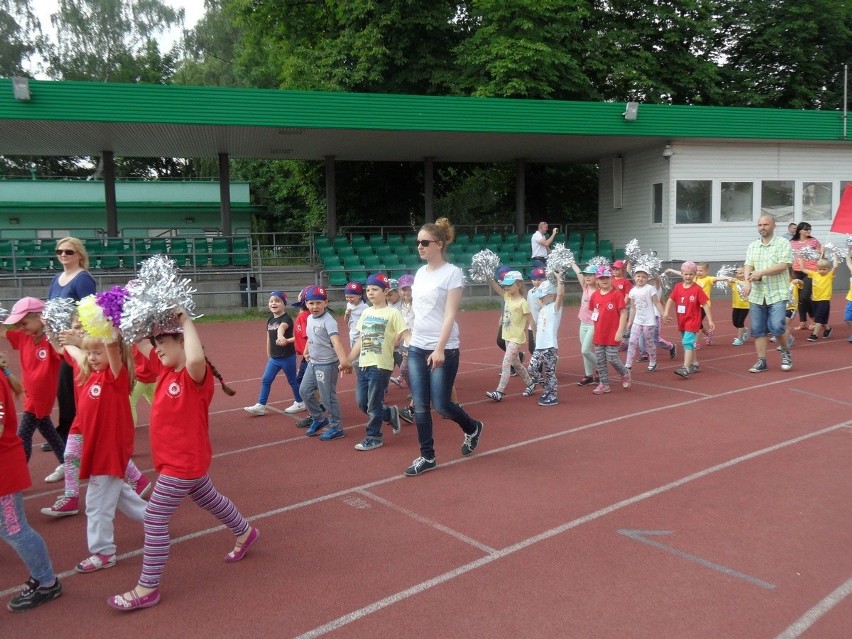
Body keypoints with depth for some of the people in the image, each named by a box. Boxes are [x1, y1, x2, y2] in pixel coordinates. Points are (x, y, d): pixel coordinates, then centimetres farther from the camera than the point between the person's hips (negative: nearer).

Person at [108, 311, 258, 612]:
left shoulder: (197, 374, -23)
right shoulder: (165, 367, 3)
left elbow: (195, 359, -48)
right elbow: (139, 342, 11)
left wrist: (186, 321, -36)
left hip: (185, 461, -10)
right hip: (180, 459, 10)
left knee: (154, 518, -4)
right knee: (209, 499, 27)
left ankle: (147, 589, 8)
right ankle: (245, 533, 50)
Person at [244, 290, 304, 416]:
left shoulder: (286, 319, -16)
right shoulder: (269, 320, 7)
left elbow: (281, 327, -41)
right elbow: (269, 339, 15)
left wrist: (281, 337, -61)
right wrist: (268, 356, 18)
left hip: (288, 357, -7)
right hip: (274, 358, 7)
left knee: (292, 381, 8)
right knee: (265, 380, 4)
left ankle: (300, 403, 25)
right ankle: (260, 406, 8)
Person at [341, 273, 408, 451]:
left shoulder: (392, 313, -8)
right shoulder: (366, 313, 11)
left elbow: (405, 335, -13)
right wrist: (348, 361, 16)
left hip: (381, 366, -7)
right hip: (363, 365, 7)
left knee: (374, 404, 1)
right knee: (361, 402, 11)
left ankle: (373, 437, 19)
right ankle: (390, 413, 33)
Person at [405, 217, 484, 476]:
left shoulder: (452, 272, -9)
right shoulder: (420, 272, 10)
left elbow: (450, 314, -15)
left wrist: (440, 349, -21)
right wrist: (412, 341, 15)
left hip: (443, 349, -6)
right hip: (416, 348, 6)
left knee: (441, 404, 0)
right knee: (420, 406, 5)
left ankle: (473, 428, 29)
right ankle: (427, 457, 16)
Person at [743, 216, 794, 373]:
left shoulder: (783, 243, -1)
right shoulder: (752, 246, 13)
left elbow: (783, 265, -12)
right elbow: (747, 266, 2)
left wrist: (761, 273, -22)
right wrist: (748, 282, -17)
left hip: (777, 294, -4)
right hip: (757, 295, 4)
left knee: (776, 326, -12)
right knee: (758, 329, 4)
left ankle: (785, 351, 15)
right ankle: (761, 361, 13)